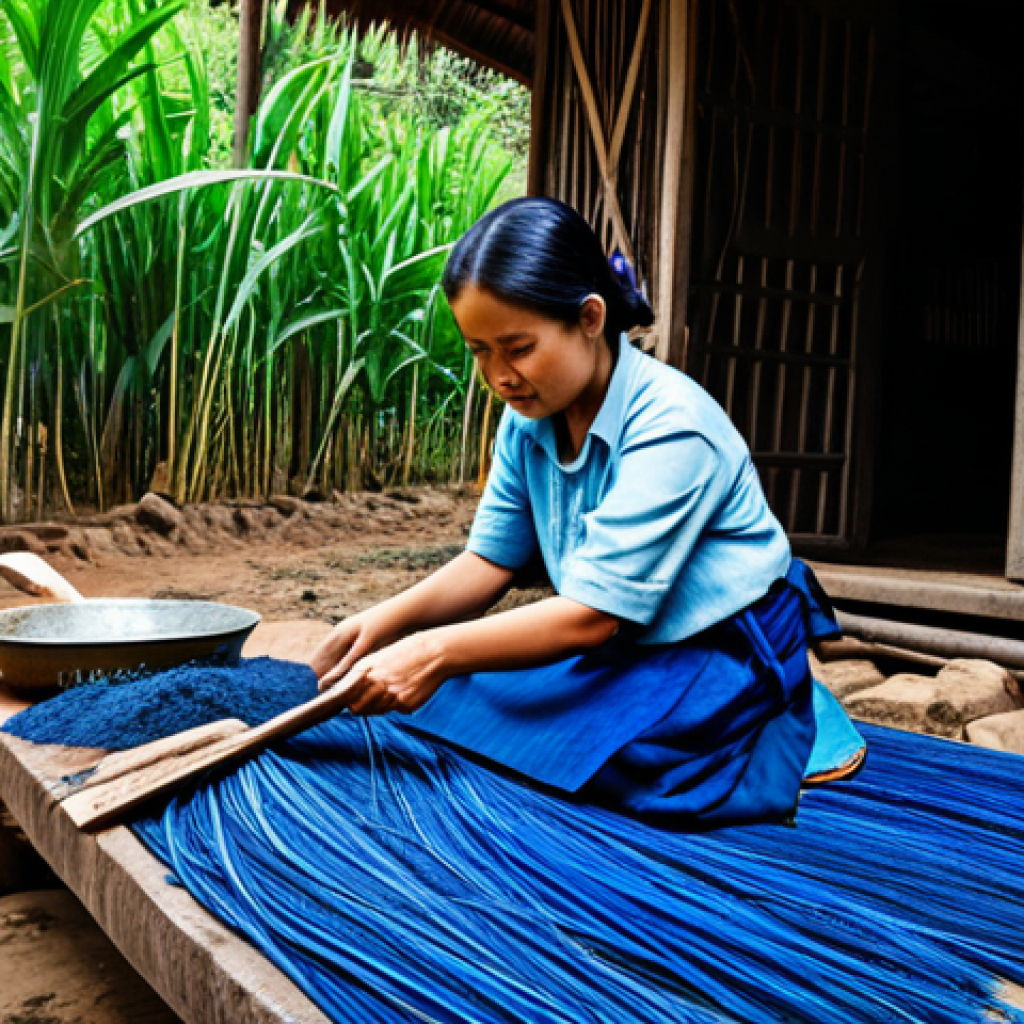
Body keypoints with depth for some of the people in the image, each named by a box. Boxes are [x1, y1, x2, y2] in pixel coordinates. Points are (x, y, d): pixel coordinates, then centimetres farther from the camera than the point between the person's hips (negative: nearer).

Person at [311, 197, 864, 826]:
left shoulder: (672, 426, -27)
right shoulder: (528, 419, -2)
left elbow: (593, 614, -29)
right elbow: (490, 561, 0)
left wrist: (437, 653, -33)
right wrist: (385, 622, -17)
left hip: (721, 657, -8)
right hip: (626, 646, 8)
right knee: (454, 689, -7)